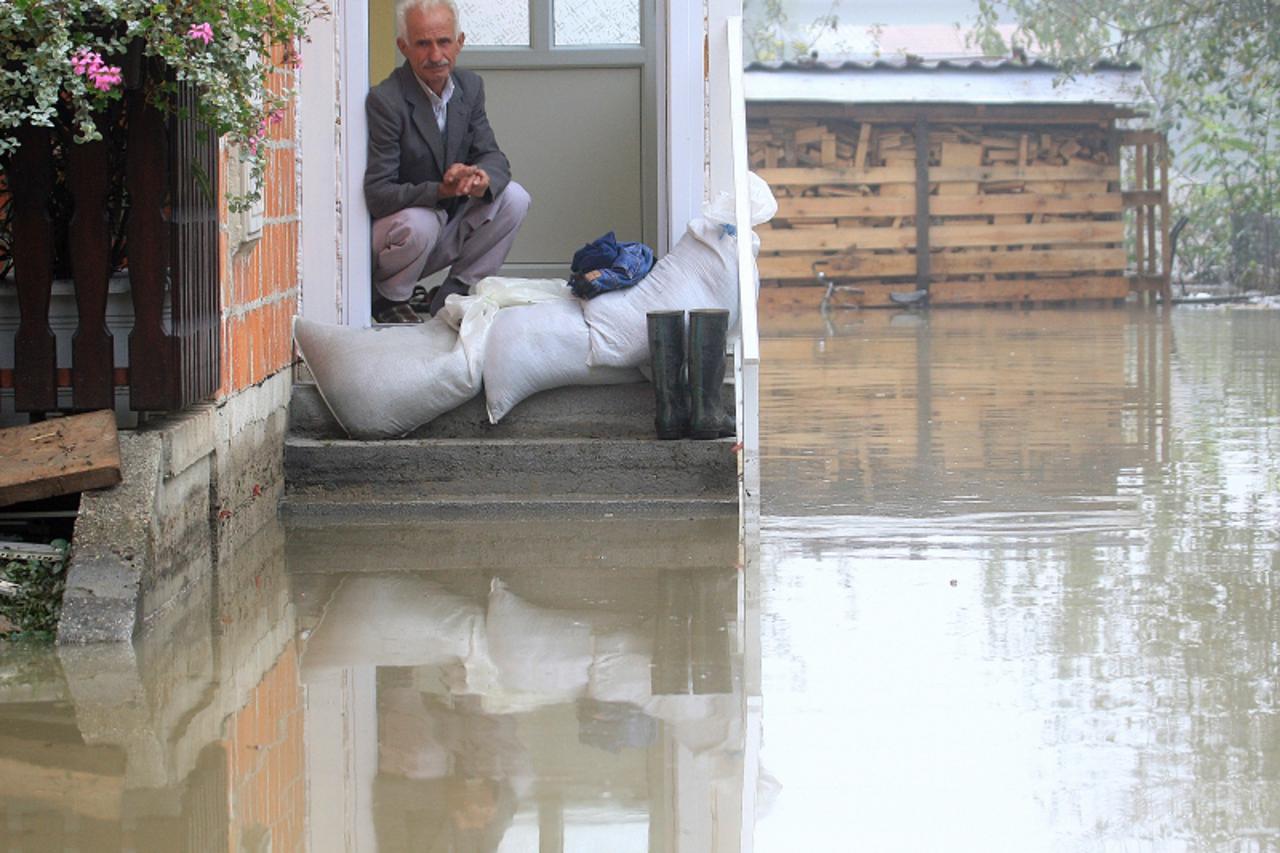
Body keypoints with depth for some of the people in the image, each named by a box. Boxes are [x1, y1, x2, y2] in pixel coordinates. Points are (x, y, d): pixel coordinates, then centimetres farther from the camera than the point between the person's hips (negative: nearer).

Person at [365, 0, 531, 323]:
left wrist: (483, 178, -25)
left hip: (449, 224, 6)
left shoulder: (470, 87, 1)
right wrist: (441, 190, -39)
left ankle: (453, 294, -2)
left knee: (514, 197, -10)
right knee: (418, 223, -37)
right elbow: (377, 195, -24)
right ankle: (387, 299, -6)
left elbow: (492, 156, 1)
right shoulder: (385, 100, -22)